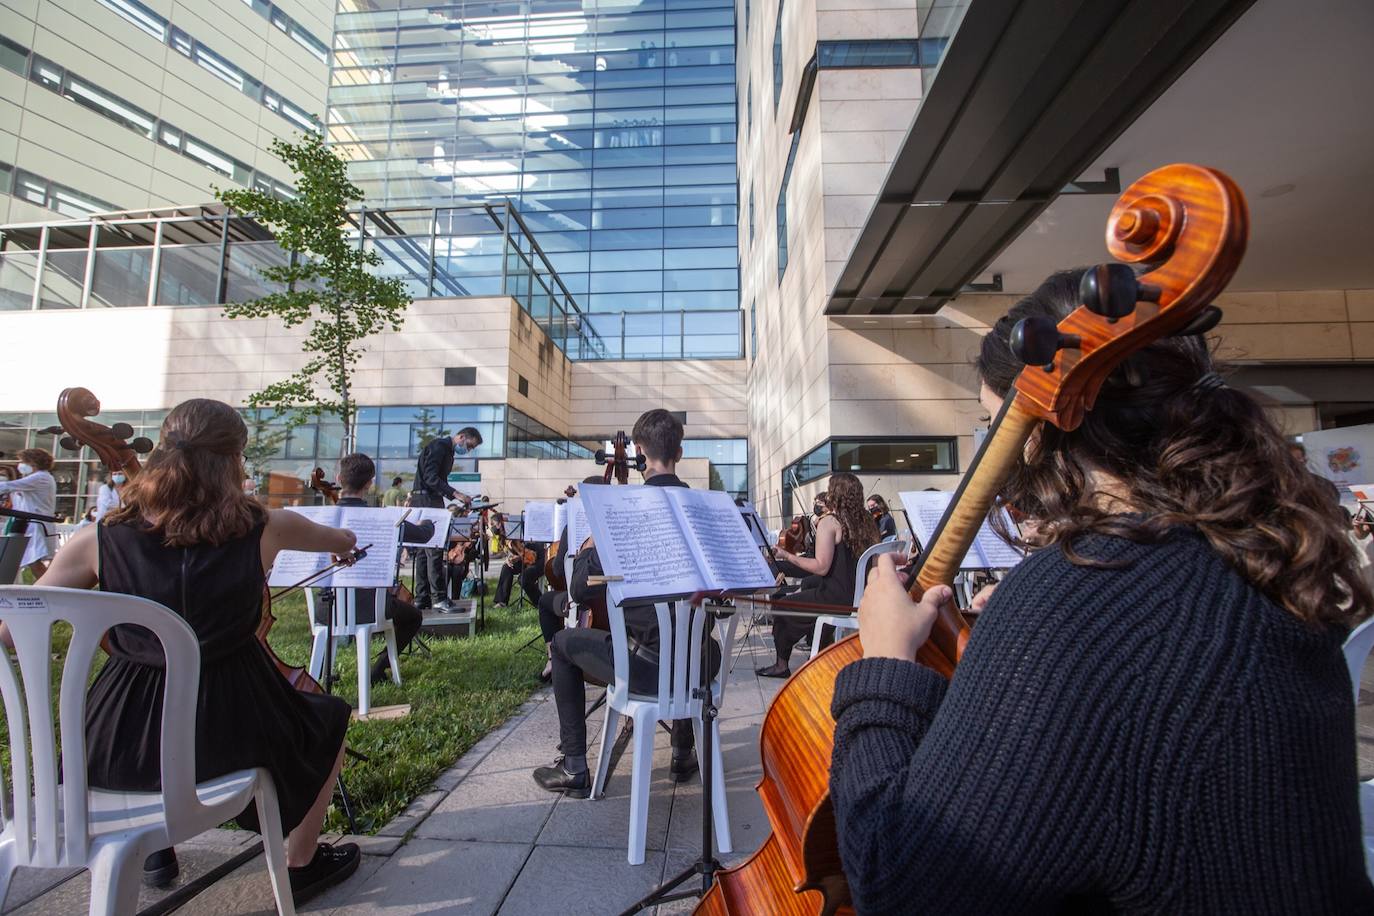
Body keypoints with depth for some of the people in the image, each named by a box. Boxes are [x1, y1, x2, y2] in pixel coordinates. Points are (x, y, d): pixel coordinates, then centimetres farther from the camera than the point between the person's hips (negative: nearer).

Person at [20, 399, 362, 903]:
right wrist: (341, 539, 32)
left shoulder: (98, 540, -9)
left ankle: (156, 843, 50)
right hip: (225, 731, -3)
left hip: (116, 748, 3)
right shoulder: (264, 529, -13)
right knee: (328, 720, 27)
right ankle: (301, 864, 34)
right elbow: (344, 543, 8)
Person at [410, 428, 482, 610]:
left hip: (433, 501, 10)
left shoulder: (448, 451, 19)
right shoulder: (438, 446, -11)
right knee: (434, 550, -10)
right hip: (425, 500, -10)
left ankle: (422, 599, 15)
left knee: (426, 551, 10)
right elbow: (430, 477, -21)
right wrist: (455, 494, -26)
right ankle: (439, 598, -8)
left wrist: (458, 499, 11)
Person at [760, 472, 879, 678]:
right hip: (860, 596, 8)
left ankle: (782, 664, 18)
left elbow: (821, 567, -21)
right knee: (807, 584, 30)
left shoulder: (829, 521, -15)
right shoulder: (867, 522, 6)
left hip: (839, 597, -8)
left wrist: (787, 556, -11)